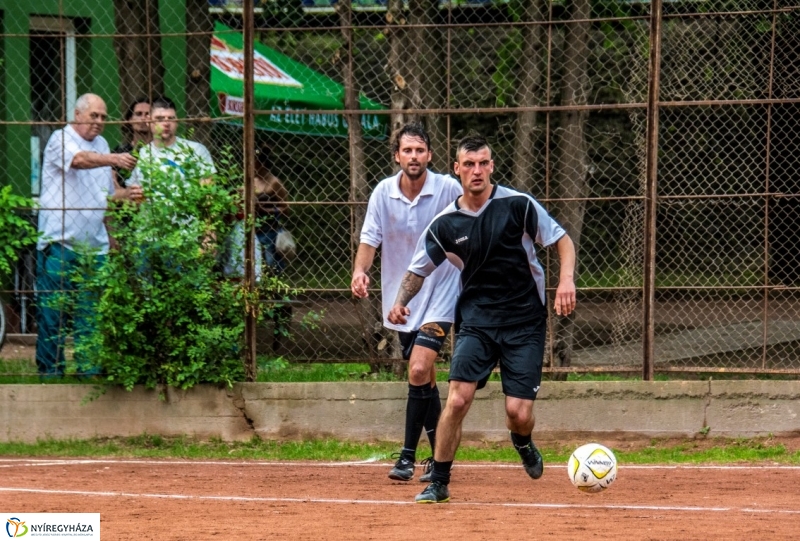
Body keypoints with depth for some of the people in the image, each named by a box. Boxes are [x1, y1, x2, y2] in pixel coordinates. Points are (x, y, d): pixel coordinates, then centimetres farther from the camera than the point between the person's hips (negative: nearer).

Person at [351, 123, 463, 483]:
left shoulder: (449, 189, -10)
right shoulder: (383, 193, -3)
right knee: (425, 380, 11)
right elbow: (370, 238, -5)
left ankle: (408, 456, -11)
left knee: (419, 371, -18)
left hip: (439, 294, -4)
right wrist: (360, 271, -23)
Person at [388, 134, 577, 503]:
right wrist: (401, 302, -9)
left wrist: (566, 279, -17)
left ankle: (523, 444, 31)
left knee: (518, 412, -7)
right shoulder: (446, 224, -1)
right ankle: (438, 482, -2)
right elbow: (419, 269, 9)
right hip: (476, 318, 1)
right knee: (458, 399, -16)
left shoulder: (518, 205, -7)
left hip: (525, 321, -1)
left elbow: (562, 240, 0)